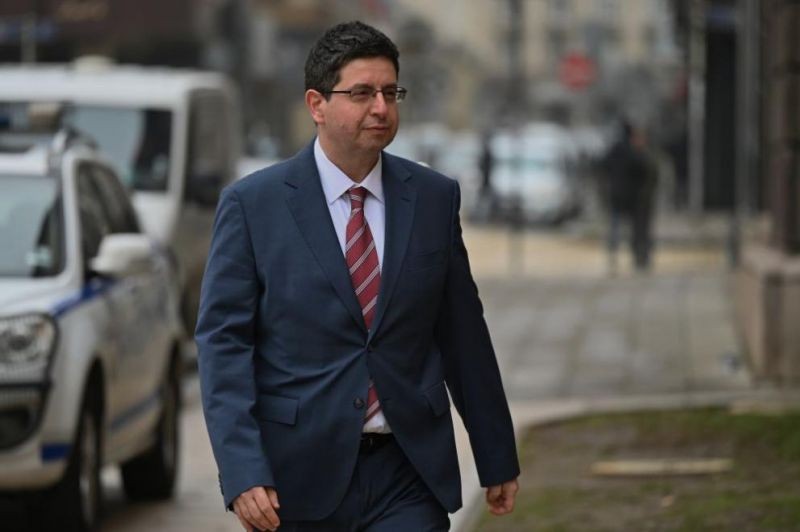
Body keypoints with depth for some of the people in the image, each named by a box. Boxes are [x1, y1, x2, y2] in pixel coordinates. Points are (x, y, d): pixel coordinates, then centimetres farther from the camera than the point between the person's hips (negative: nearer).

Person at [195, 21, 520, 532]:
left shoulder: (434, 197, 5)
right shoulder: (253, 203, -3)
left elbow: (463, 334, 11)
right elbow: (223, 341, -7)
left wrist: (498, 460, 15)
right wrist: (242, 472, -18)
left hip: (408, 475, 1)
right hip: (299, 477, -1)